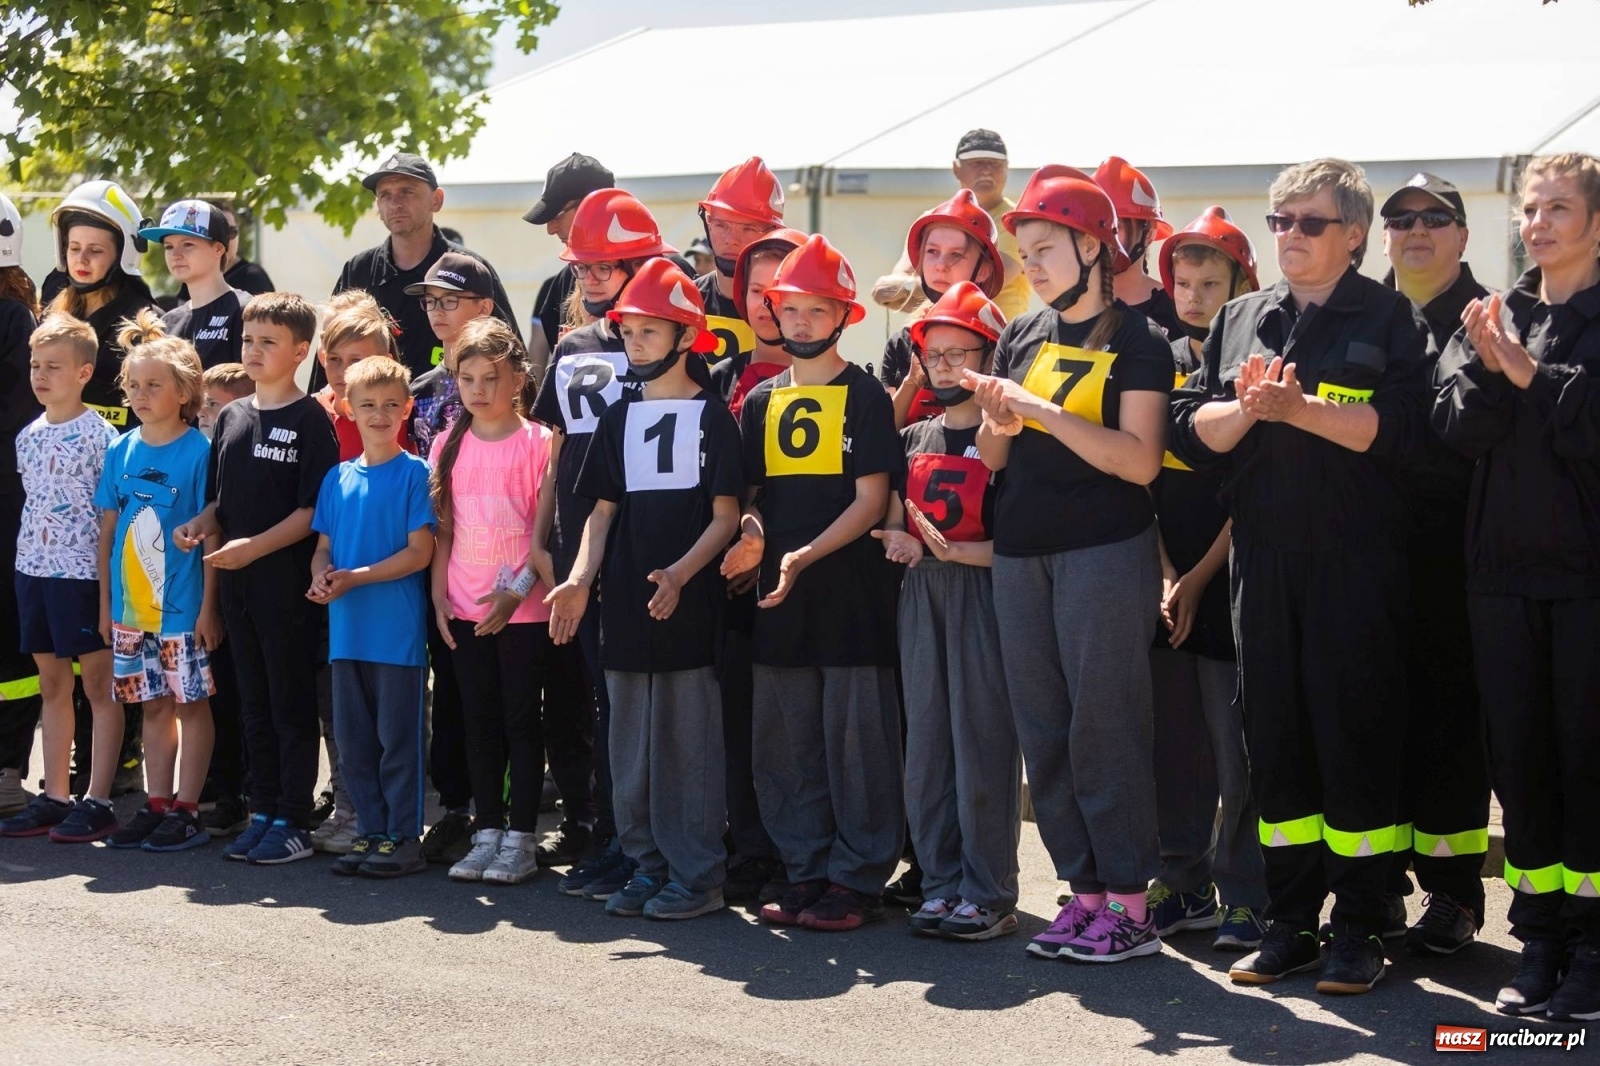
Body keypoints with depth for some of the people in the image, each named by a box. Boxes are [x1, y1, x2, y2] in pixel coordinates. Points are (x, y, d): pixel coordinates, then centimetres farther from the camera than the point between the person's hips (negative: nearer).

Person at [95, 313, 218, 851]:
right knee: (153, 704, 12)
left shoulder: (199, 451, -9)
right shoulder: (122, 450, 6)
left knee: (191, 702, 2)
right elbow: (108, 529, 10)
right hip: (132, 604, 5)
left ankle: (186, 809, 7)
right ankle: (157, 804, 19)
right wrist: (105, 602, 8)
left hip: (182, 605, -5)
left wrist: (209, 605, -13)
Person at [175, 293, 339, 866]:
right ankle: (263, 813, 20)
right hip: (237, 582, 7)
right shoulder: (231, 417, 13)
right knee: (254, 704, 12)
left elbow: (315, 509, -12)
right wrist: (199, 526, 0)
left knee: (292, 704, 0)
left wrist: (255, 546, -20)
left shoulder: (309, 419, -7)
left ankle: (295, 823, 5)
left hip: (287, 581, -7)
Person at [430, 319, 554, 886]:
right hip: (464, 608, 4)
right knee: (479, 722, 9)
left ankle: (520, 839, 7)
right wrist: (438, 596, 3)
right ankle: (488, 832, 17)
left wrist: (517, 590, -16)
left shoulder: (538, 443, -5)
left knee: (521, 720, 1)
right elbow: (442, 530, 11)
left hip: (523, 608, -4)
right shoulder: (449, 445, 8)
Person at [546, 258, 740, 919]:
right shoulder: (619, 419, 14)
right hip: (627, 605, 5)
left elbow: (725, 516, -4)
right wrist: (579, 579, -3)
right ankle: (647, 865, 17)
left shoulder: (711, 415, -1)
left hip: (688, 605, -5)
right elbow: (603, 511, 13)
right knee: (631, 744, 8)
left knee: (689, 741, -3)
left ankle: (696, 876, 3)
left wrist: (679, 574, -19)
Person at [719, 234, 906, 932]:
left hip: (851, 592, -5)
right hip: (778, 595, 5)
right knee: (786, 743, 7)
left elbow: (872, 501, -8)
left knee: (856, 738, -3)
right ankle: (806, 870, 16)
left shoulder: (865, 397, -2)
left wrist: (805, 556, -19)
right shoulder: (761, 403, 13)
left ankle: (857, 879, 2)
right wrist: (752, 533, -6)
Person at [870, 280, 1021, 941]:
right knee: (926, 741, 5)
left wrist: (958, 550, -18)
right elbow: (890, 526, 17)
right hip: (920, 596, 6)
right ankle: (940, 883, 13)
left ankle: (989, 893, -1)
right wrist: (899, 541, -4)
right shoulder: (912, 441, 17)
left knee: (983, 740, -6)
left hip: (984, 592, -6)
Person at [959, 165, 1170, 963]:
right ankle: (1084, 890, 14)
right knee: (1043, 729, 6)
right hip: (1021, 554, 6)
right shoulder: (1020, 337, 13)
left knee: (1104, 723, -6)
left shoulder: (1135, 341, -3)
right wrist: (1000, 420, -8)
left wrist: (1046, 412, -19)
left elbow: (1141, 461, -13)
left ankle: (1128, 903, 0)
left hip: (1106, 553, -6)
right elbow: (992, 457, 14)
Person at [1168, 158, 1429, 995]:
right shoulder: (1240, 320, 15)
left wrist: (1297, 407, -18)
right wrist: (1247, 408, -11)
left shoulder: (1386, 315, 2)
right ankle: (1290, 921, 16)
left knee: (1356, 732, -2)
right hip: (1264, 557, 4)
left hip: (1356, 558, -4)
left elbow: (1397, 429, -12)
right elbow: (1192, 432, 8)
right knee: (1276, 736, 7)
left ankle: (1359, 927, 6)